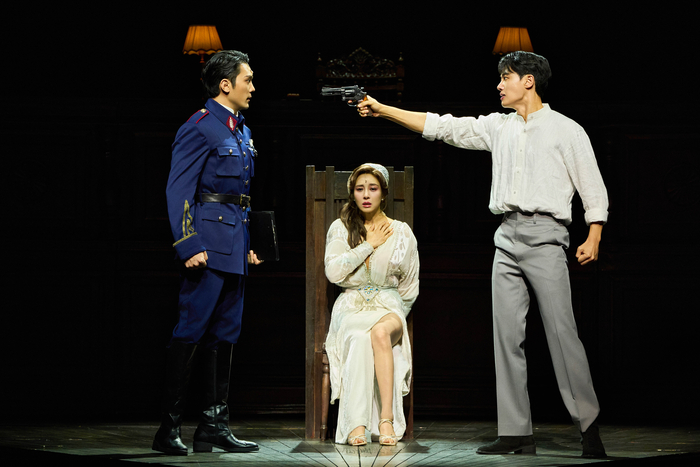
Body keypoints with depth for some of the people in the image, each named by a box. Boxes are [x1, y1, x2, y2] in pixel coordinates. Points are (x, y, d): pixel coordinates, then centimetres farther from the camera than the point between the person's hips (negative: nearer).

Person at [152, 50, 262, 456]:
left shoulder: (242, 131, 18)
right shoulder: (200, 128, -10)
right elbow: (179, 190, -15)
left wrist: (248, 243, 18)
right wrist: (189, 246, -21)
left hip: (235, 245, 9)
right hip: (209, 244, -9)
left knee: (225, 333, 10)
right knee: (191, 330, -9)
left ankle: (215, 425, 14)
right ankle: (170, 427, -5)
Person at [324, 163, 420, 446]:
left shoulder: (401, 232, 10)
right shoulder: (341, 228, 9)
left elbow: (409, 288, 14)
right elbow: (333, 272, -7)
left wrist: (395, 317, 3)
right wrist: (370, 244, -5)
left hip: (389, 308, 0)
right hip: (351, 308, 0)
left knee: (380, 332, -37)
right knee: (359, 338, -37)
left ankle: (386, 420, -38)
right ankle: (356, 424, -42)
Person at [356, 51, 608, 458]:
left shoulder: (566, 130, 2)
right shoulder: (498, 127, 15)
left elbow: (593, 188, 1)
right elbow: (443, 127, 14)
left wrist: (593, 238, -9)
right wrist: (383, 110, 11)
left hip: (545, 235, -6)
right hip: (507, 237, 6)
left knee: (562, 332, -9)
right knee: (507, 335, 1)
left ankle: (589, 426, -1)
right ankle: (517, 433, 3)